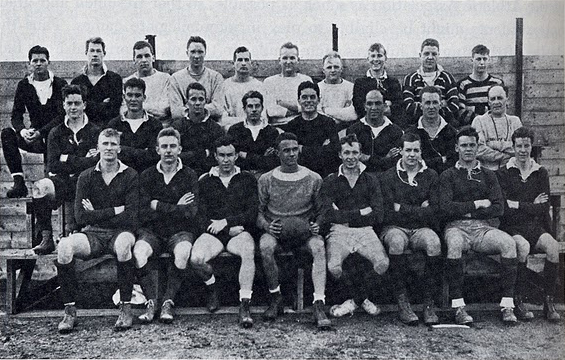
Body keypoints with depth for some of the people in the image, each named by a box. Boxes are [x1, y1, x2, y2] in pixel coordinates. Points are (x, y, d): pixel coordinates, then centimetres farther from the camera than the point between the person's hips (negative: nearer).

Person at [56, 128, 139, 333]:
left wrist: (97, 214, -5)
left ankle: (126, 308, -22)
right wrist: (115, 211, -9)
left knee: (123, 242, -37)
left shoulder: (130, 176, 0)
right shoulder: (86, 177, 7)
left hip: (120, 232, -2)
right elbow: (81, 217, -5)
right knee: (65, 245, -27)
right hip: (92, 234, 2)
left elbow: (130, 219, -9)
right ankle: (69, 310, -14)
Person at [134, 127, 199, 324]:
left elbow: (190, 213, -9)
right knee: (139, 251, -30)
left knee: (183, 252, -34)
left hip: (180, 231, -1)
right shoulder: (147, 176, 5)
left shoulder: (190, 176, 2)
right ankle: (151, 301, -19)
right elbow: (143, 214, -4)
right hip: (152, 231, 1)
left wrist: (159, 206, -7)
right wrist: (175, 208, -8)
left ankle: (168, 302, -21)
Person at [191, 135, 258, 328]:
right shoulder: (205, 181, 11)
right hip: (213, 233, 1)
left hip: (239, 231, -1)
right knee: (196, 259, -29)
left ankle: (244, 306, -30)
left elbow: (252, 213, 2)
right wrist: (231, 230, -8)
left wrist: (226, 222, -11)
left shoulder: (247, 179, 11)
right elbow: (202, 218, 3)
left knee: (248, 252, -35)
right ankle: (212, 286, 4)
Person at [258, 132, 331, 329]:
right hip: (276, 232, 0)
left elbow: (320, 211, 12)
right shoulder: (266, 179, 6)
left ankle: (319, 305, -35)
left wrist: (316, 225, -9)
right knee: (265, 245, -34)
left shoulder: (313, 179, 6)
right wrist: (266, 225, -12)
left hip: (304, 232, 0)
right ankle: (275, 299, -16)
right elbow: (258, 212, 9)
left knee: (318, 246, -33)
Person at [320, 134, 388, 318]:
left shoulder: (370, 180, 14)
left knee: (382, 264, -27)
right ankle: (363, 299, 0)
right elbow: (328, 216, -4)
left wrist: (345, 217, -4)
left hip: (365, 230, 1)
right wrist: (360, 212, -5)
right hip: (339, 232, -1)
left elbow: (377, 216, 2)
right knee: (334, 267, -30)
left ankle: (355, 299, 2)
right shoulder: (330, 182, 11)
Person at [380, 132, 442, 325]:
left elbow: (434, 213, -1)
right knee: (396, 240, -36)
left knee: (434, 242, -33)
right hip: (394, 228, -1)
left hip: (421, 229, 1)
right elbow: (389, 214, -4)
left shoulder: (431, 175, 10)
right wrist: (419, 210, -5)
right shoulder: (389, 176, 5)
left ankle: (429, 304, -25)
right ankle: (402, 302, -30)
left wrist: (402, 208, -6)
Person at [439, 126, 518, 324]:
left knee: (508, 242, -27)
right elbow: (445, 208, -4)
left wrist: (467, 211, -3)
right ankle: (458, 306, -32)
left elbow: (498, 208, 6)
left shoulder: (488, 175, 18)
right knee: (455, 243, -37)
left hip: (482, 228, 3)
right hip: (456, 227, -2)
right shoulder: (448, 175, 10)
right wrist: (476, 204, -2)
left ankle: (507, 305, -24)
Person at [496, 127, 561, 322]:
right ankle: (518, 302, -22)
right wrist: (532, 205, -5)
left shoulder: (541, 173, 12)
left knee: (553, 246, -28)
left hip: (535, 226, 3)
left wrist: (518, 205, -7)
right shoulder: (503, 173, 2)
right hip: (511, 227, -3)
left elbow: (544, 208, 1)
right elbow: (503, 208, -8)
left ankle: (549, 302, -18)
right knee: (523, 246, -34)